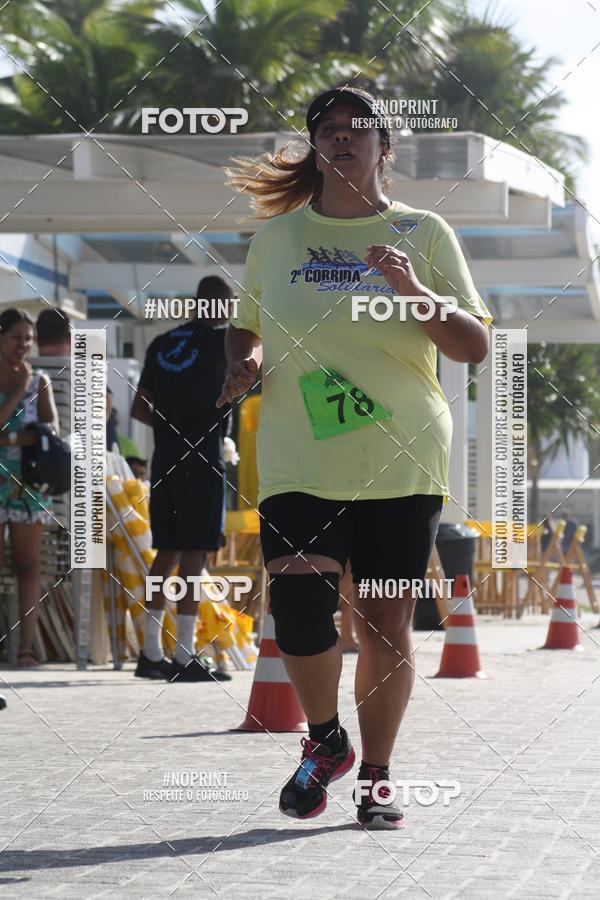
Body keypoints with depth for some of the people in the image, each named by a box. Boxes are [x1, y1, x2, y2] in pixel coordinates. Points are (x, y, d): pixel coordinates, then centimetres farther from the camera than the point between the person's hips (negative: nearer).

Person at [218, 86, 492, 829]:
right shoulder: (277, 235, 10)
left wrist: (415, 294, -14)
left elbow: (476, 348, 2)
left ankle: (375, 777, 14)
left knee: (385, 625, 0)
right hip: (298, 462, 1)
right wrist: (244, 363, 0)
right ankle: (324, 740, 13)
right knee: (298, 612, -13)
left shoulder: (423, 234, 4)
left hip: (402, 462, -1)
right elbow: (244, 327, 24)